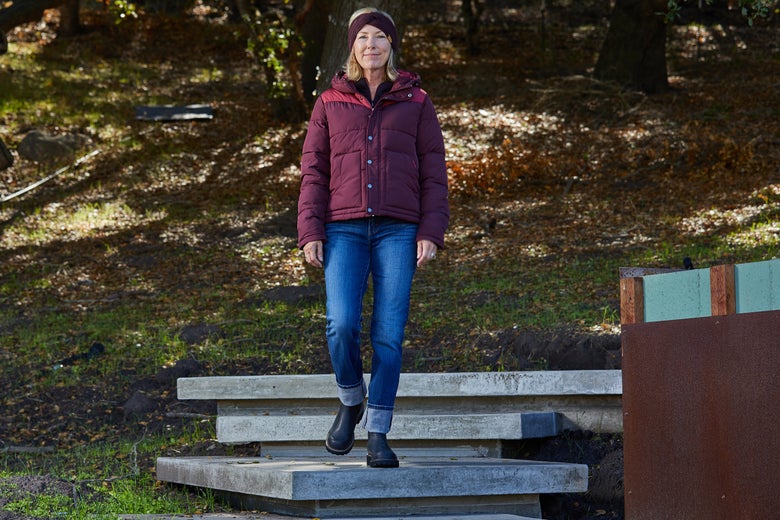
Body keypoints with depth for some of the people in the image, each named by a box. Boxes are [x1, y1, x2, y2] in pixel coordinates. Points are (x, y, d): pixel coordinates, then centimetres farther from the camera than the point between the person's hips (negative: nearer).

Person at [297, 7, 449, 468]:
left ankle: (379, 436, 1)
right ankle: (351, 401, 12)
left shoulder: (416, 102, 9)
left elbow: (433, 172, 6)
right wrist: (310, 234, -1)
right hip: (344, 229, 0)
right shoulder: (331, 103, 11)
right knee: (342, 324, -15)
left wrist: (431, 233, -4)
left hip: (397, 230, 0)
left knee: (389, 332, -6)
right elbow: (314, 172, 9)